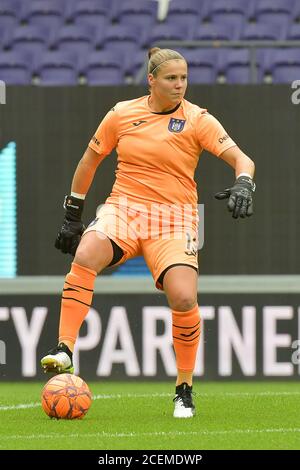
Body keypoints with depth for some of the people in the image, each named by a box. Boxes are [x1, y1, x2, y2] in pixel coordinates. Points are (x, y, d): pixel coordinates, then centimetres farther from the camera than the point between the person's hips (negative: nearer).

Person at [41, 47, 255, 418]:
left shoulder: (197, 120, -1)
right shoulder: (122, 114, 5)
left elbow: (240, 159, -7)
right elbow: (90, 160, 16)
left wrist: (243, 184, -30)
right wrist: (72, 215, 17)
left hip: (174, 219, -1)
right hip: (123, 208, 1)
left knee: (184, 298, -22)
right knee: (86, 254, -32)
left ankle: (184, 391, 0)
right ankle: (64, 351, -32)